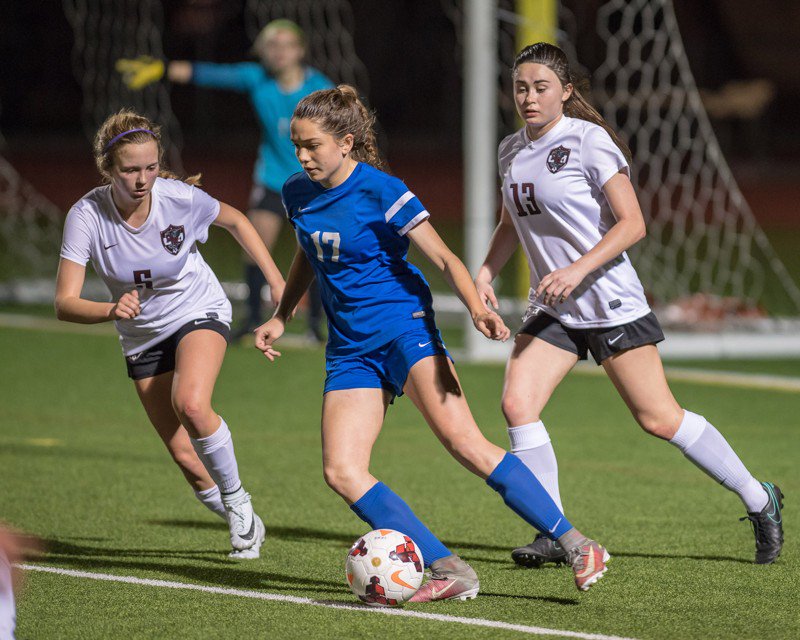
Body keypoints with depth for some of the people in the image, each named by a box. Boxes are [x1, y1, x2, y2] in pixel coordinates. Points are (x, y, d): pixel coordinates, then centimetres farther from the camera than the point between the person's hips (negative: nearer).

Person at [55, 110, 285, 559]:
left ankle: (236, 499, -9)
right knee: (185, 455, -1)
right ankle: (244, 525, 24)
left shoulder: (180, 198, -22)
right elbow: (65, 303, -26)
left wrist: (276, 280, -1)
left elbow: (234, 220, 0)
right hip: (143, 336, 2)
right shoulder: (87, 216, -23)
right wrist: (112, 310, -46)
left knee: (191, 405, -31)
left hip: (200, 315, -2)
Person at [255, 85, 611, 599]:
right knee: (342, 472, -14)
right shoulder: (299, 194, 7)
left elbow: (444, 257, -17)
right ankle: (450, 574, -12)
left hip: (405, 328, -6)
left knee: (463, 441, -25)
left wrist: (477, 308, -33)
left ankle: (578, 546, -22)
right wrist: (281, 318, 24)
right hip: (350, 349, 6)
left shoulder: (381, 191, -12)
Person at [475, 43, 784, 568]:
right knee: (517, 404, -13)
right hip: (553, 309, 6)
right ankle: (555, 534, -4)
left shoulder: (588, 141, -12)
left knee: (659, 419, -3)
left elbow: (632, 224, -15)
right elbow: (511, 226, 25)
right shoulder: (512, 151, 8)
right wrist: (485, 273, 8)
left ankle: (759, 500, 16)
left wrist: (577, 270, -24)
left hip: (610, 302, -6)